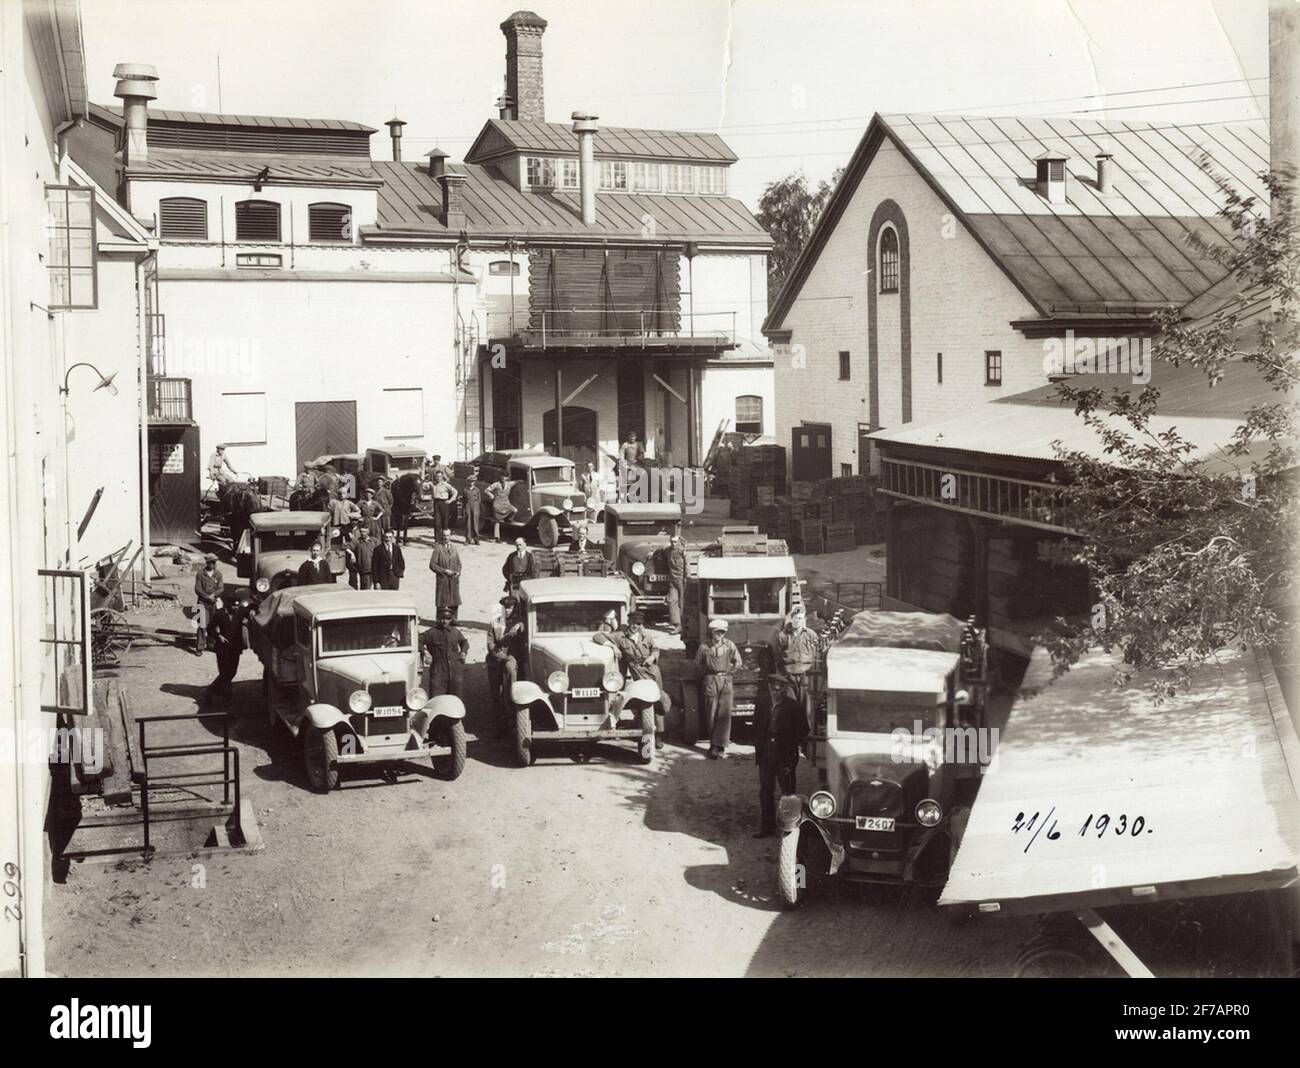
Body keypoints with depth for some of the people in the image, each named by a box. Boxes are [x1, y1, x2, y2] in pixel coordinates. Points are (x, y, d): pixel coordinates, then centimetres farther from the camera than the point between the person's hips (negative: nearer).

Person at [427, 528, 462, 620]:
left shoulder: (453, 548, 10)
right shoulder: (438, 549, -7)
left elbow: (458, 562, 16)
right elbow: (432, 565, -11)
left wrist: (458, 572, -2)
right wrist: (445, 571, -15)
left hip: (454, 579, 5)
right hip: (442, 579, -5)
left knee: (454, 601, 8)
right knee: (442, 602, -1)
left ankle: (453, 619, 19)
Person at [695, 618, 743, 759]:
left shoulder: (729, 645, 1)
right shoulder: (704, 646, -1)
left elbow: (737, 663, 12)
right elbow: (698, 663, 11)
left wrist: (729, 673, 8)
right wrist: (708, 674, 8)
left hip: (726, 680, 1)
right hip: (710, 681, -1)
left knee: (725, 714, -8)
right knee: (712, 715, 0)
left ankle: (718, 746, -6)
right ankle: (714, 744, 8)